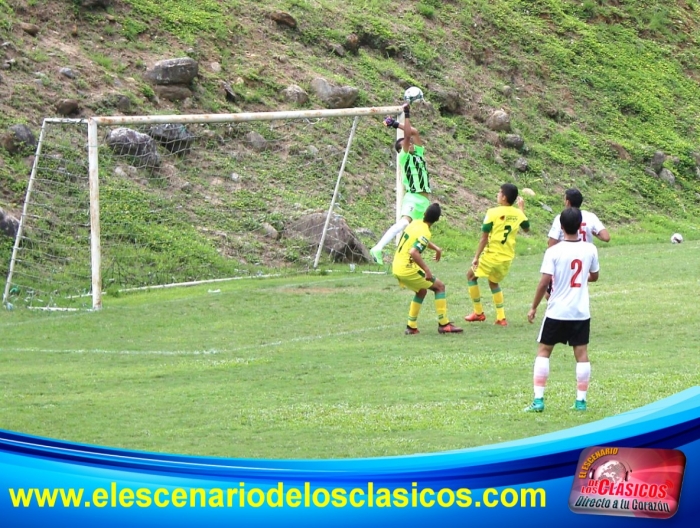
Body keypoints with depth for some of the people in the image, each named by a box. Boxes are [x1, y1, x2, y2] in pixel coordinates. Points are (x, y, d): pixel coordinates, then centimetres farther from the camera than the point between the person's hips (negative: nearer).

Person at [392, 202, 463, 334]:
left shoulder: (415, 224, 8)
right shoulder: (424, 233, -20)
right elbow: (413, 252, -34)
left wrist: (436, 248, 27)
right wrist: (427, 270, -30)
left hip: (396, 268, 9)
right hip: (407, 269, -9)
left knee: (421, 291, 27)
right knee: (440, 286, 3)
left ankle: (411, 326, 23)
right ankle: (443, 324, 1)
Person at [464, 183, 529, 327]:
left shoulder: (493, 213, -14)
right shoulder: (518, 214, -1)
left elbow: (484, 238, -14)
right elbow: (526, 229, 21)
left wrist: (476, 257, -9)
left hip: (492, 255, -5)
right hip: (507, 258, 5)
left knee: (471, 276, 19)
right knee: (493, 282, 27)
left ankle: (478, 312, 19)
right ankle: (501, 317, 18)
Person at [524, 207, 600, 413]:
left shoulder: (553, 252, -13)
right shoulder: (590, 250, -2)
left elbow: (544, 282, -16)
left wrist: (533, 307, -5)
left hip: (557, 311, -3)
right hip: (581, 312, 3)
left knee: (543, 351, 7)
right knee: (581, 353, 8)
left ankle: (538, 399, 1)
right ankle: (581, 400, 9)